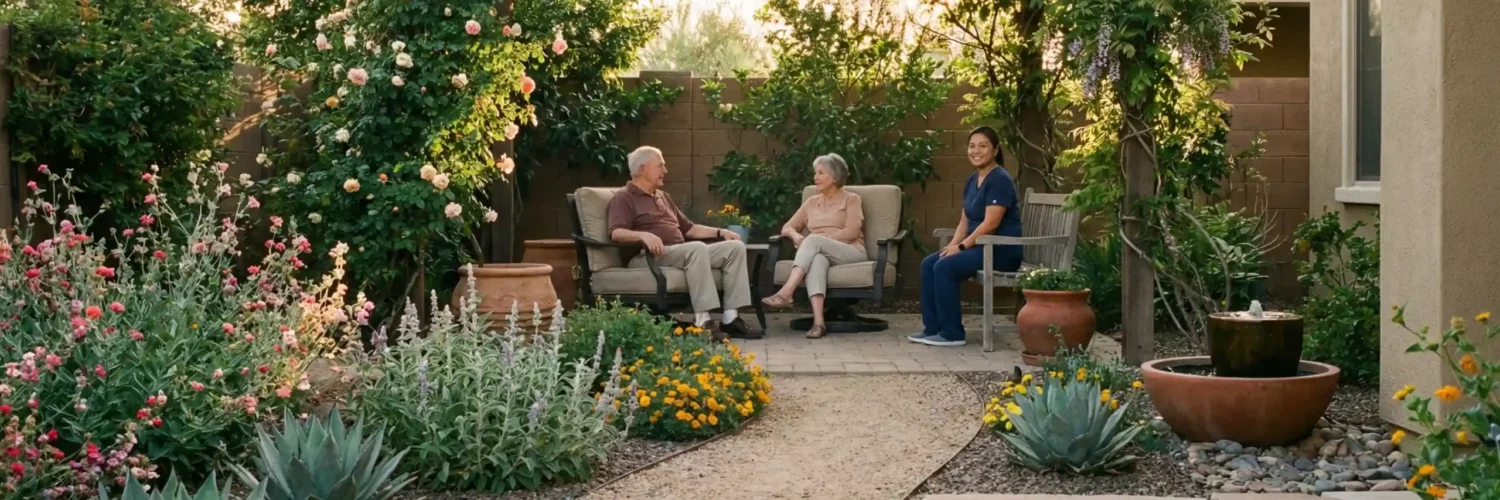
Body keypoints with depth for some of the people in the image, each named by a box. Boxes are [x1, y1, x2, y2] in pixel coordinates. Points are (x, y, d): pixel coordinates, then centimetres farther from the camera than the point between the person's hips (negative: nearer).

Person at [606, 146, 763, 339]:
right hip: (648, 257, -9)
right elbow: (616, 233, -16)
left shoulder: (663, 196, 27)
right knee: (697, 248, -36)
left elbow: (687, 228, 30)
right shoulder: (624, 198, 1)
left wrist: (719, 232, 16)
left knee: (735, 247, -6)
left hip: (681, 253, 9)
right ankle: (702, 321, -40)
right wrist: (644, 235, -35)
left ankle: (731, 318, -17)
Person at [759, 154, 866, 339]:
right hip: (820, 252, 3)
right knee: (817, 259, -37)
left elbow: (851, 233, -7)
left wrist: (816, 239, -14)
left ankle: (786, 292, -47)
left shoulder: (851, 199, 8)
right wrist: (796, 236, -6)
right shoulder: (812, 202, 23)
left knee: (813, 241, -33)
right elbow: (787, 227, 20)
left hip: (850, 253, -3)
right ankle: (818, 322, -55)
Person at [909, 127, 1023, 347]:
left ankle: (952, 334, -15)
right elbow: (965, 221, 14)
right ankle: (932, 328, -2)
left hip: (1002, 250, -9)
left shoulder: (1000, 180, -15)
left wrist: (961, 247, -19)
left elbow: (990, 223, -22)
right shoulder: (972, 180, 13)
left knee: (945, 267, -23)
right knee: (929, 264, -4)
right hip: (981, 246, 9)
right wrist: (953, 244, -4)